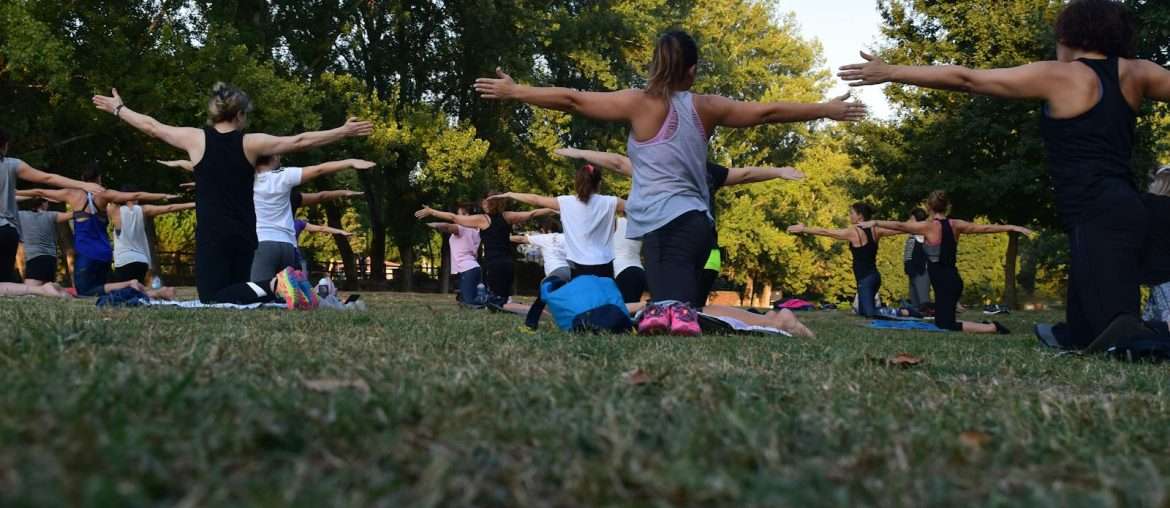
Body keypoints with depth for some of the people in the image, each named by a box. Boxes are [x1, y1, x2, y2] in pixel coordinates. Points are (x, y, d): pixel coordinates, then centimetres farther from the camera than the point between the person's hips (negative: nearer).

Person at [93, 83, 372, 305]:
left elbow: (151, 126, 11)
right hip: (244, 235, 3)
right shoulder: (251, 143, -1)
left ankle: (271, 287, -30)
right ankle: (277, 287, -11)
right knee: (237, 291, 18)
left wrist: (118, 108, 28)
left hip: (212, 235, -3)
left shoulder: (196, 138, -2)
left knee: (213, 300, -6)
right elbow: (300, 142, 1)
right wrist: (344, 131, 8)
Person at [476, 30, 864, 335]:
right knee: (679, 304, 7)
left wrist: (513, 92, 11)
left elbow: (572, 100, 2)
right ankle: (682, 312, -28)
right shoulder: (707, 107, 11)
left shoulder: (640, 103, 1)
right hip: (695, 221, 4)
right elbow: (768, 112, 19)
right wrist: (827, 110, 30)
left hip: (664, 224, -4)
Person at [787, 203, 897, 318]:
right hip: (874, 276, 8)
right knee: (863, 312, 18)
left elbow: (825, 232, -6)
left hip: (865, 279, -8)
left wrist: (802, 229, 0)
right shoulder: (875, 230, 8)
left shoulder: (853, 232, -10)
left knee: (870, 313, -10)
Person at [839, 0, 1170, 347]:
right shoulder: (1135, 74, 14)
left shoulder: (1057, 76, -1)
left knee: (1118, 326, -17)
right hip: (1127, 210, 8)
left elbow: (966, 79, -1)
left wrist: (890, 73, 4)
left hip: (1097, 217, -8)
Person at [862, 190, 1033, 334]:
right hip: (953, 279, 7)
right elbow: (985, 228, 11)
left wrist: (875, 223, -9)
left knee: (947, 325, -4)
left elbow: (900, 226, -14)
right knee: (941, 322, 22)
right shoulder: (955, 225, 6)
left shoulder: (929, 226, -11)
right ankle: (985, 326, 14)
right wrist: (1013, 228, 21)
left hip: (944, 282, -7)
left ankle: (992, 328, -13)